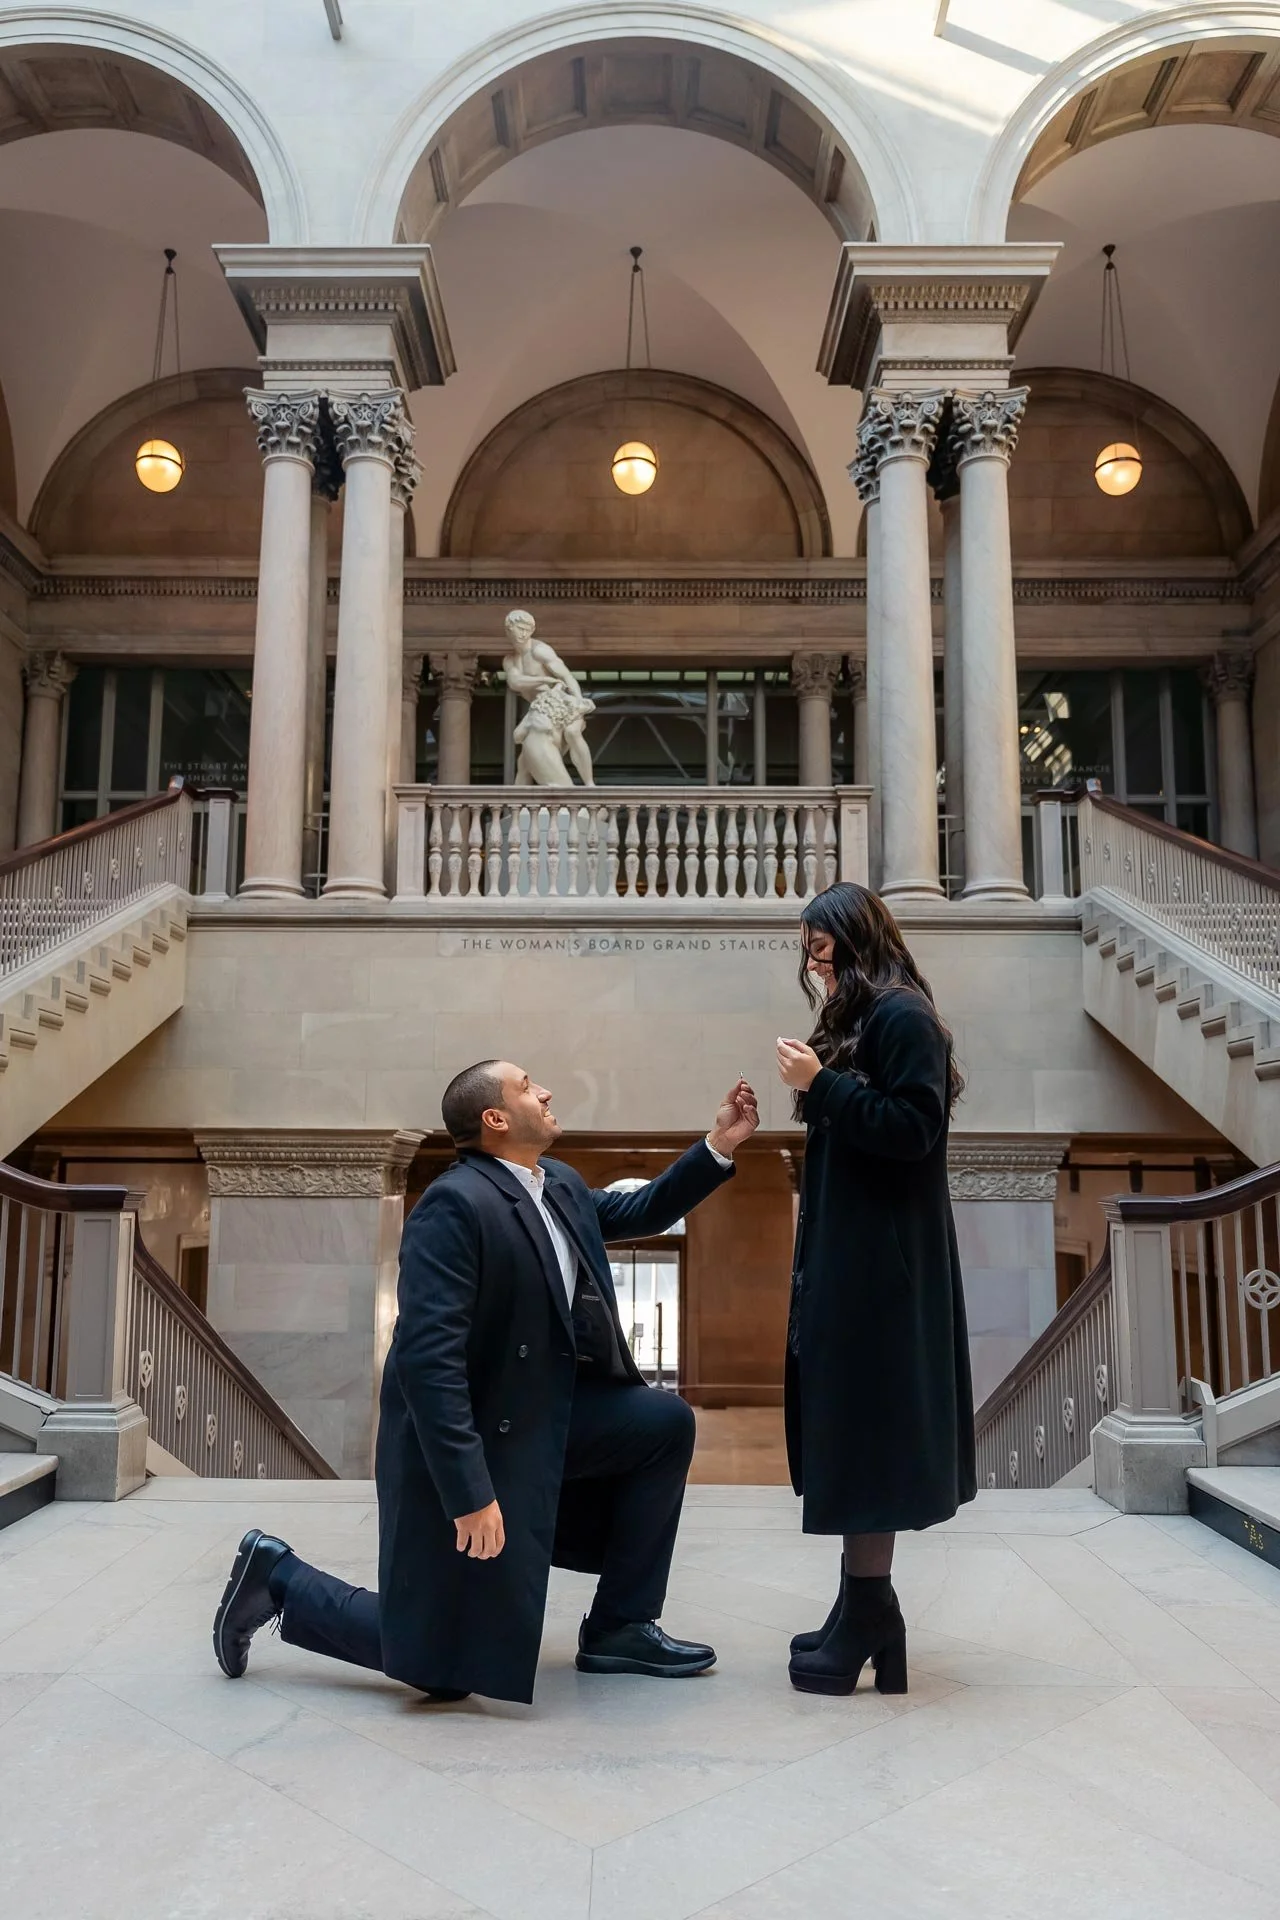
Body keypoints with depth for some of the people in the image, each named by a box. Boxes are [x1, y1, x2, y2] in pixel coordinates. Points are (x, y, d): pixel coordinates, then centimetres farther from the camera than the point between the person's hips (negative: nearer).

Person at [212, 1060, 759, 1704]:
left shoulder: (561, 1185, 2)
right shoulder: (454, 1205, -25)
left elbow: (636, 1214, 19)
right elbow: (427, 1358, -30)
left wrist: (718, 1146, 8)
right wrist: (470, 1494, -31)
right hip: (464, 1438, -8)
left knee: (666, 1422, 1)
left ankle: (619, 1628, 12)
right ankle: (280, 1578, 16)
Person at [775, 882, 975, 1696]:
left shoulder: (902, 1017, -12)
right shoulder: (859, 1021, 16)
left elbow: (912, 1128, -20)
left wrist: (823, 1085, -19)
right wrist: (818, 1090, 5)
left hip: (882, 1257, -10)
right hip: (849, 1252, 10)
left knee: (866, 1425, -5)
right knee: (851, 1425, 11)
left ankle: (868, 1615, 4)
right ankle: (867, 1611, 19)